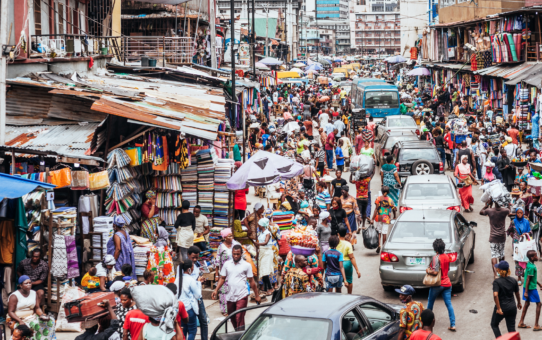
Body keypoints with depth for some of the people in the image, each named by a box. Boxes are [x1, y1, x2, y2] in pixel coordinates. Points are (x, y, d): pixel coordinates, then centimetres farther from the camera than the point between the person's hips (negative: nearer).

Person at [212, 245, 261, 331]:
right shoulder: (227, 264, 7)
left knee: (239, 318, -13)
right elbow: (222, 278, 9)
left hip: (242, 296, -4)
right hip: (230, 296, 4)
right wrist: (216, 290, -4)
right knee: (232, 319, 13)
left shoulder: (246, 265, -2)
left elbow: (251, 281, 2)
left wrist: (257, 295, 3)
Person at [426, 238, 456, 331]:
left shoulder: (436, 258, -18)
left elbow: (435, 272, -24)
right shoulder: (446, 256, 5)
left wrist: (428, 271, -5)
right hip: (447, 283, 6)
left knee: (430, 302, 16)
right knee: (449, 304, 2)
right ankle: (452, 325, -3)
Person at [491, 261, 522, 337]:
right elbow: (517, 293, 12)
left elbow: (495, 295, -27)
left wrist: (498, 308, -22)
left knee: (494, 324, 19)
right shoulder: (513, 281, -1)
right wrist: (519, 303, 29)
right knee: (512, 328, 11)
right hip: (512, 307, 4)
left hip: (502, 308, -4)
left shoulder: (497, 281, -15)